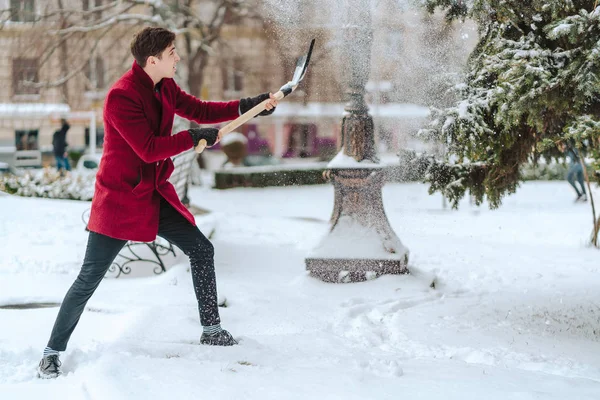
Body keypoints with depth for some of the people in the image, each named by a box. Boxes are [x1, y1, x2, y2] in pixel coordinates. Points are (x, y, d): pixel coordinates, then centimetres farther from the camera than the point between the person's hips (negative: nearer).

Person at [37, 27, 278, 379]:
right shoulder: (121, 96, -22)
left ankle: (211, 330, 23)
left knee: (202, 250, 9)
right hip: (119, 198, -8)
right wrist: (195, 138, -20)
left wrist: (248, 106, 3)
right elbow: (149, 149, -25)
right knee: (89, 279, -6)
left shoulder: (165, 88, 5)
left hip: (155, 193, 8)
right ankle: (53, 352, 5)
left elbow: (201, 111, 13)